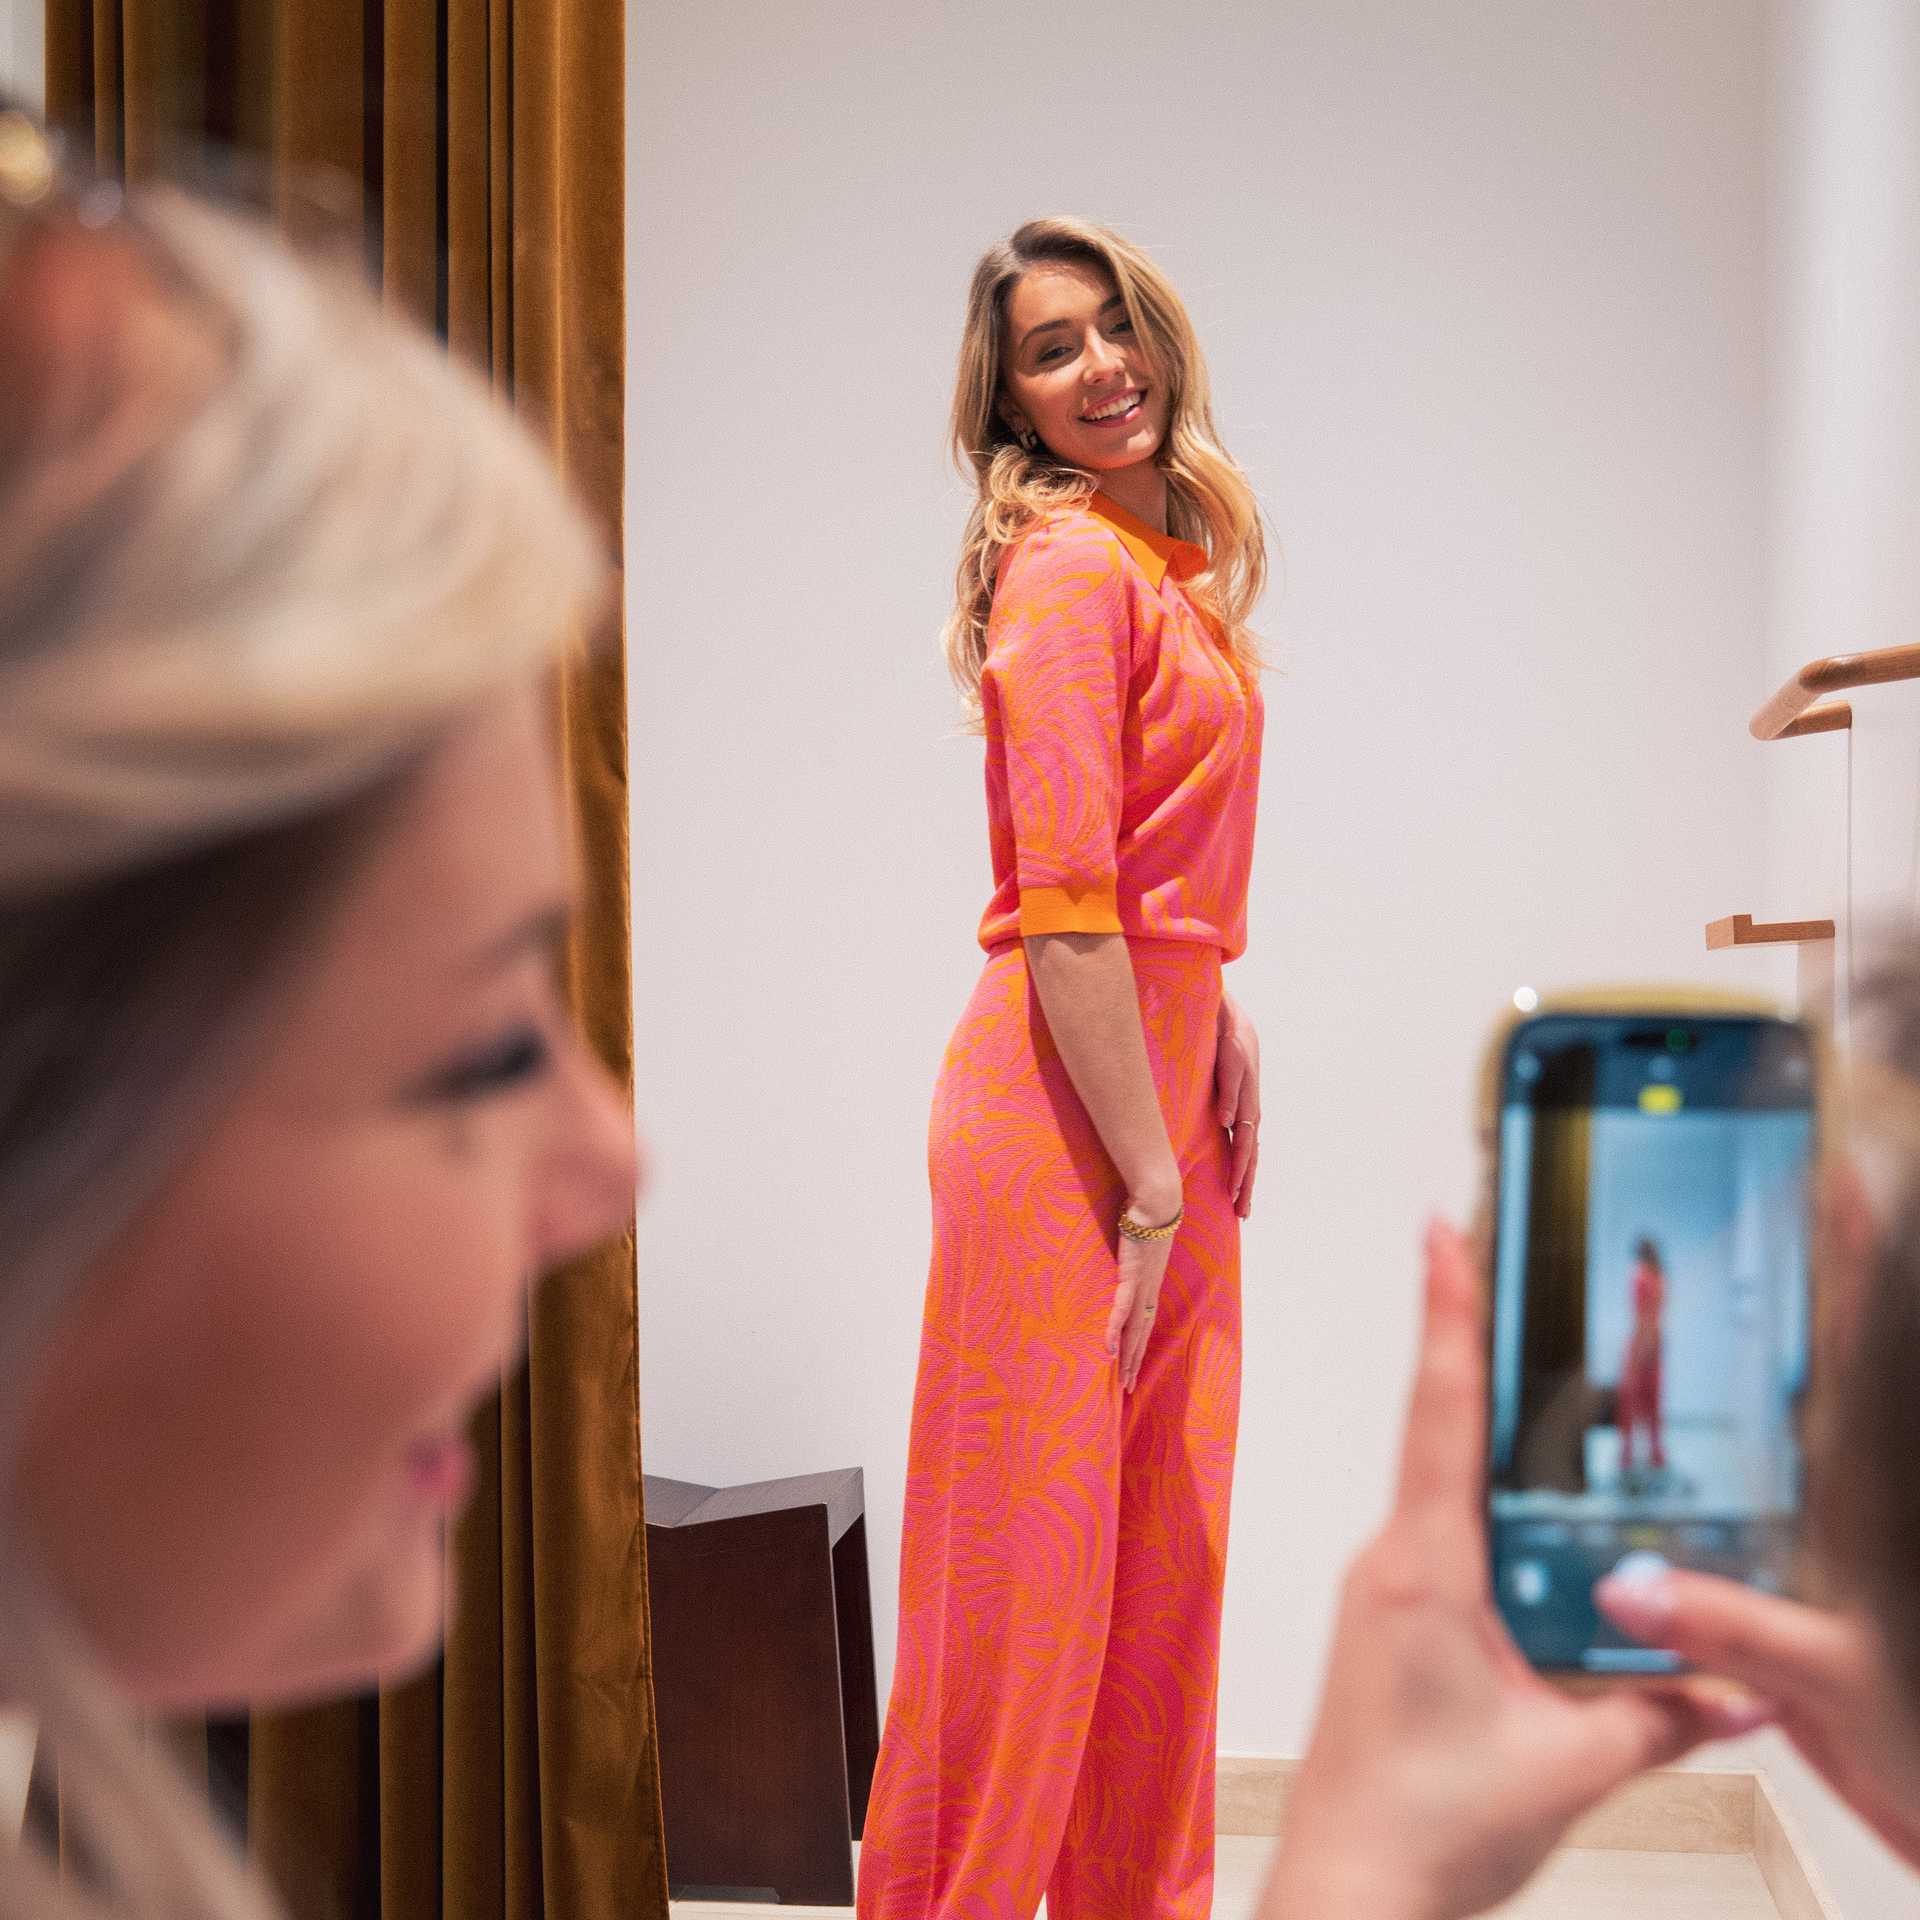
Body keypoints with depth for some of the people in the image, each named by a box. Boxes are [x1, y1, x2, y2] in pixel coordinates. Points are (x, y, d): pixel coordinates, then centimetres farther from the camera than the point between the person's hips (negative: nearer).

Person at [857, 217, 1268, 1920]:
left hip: (1163, 1077, 9)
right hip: (1064, 1099, -9)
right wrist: (1149, 1184, -18)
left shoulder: (1167, 561, 16)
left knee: (1163, 1555, 16)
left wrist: (1226, 1025, 10)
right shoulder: (1069, 564, -13)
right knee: (1034, 1560, 0)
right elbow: (1064, 905, -19)